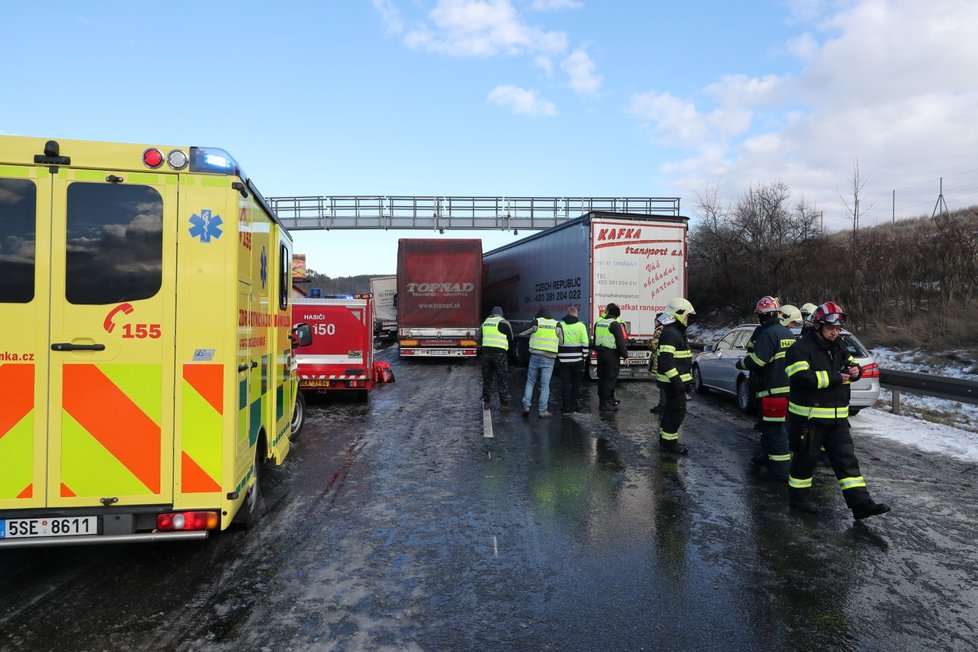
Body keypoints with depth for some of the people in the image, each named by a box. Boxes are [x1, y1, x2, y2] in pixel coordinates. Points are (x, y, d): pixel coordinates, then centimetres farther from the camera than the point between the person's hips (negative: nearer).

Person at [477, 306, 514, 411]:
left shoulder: (485, 323, 13)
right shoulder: (504, 323, -1)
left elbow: (477, 338, 20)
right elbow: (510, 339, 7)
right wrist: (511, 351, 25)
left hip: (486, 352, 5)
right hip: (499, 354, -5)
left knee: (487, 379, 14)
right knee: (503, 380, 2)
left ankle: (486, 403, 19)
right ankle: (504, 404, 4)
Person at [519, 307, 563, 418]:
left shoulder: (536, 322, 1)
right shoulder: (557, 324, 3)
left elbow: (525, 333, 6)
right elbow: (561, 341, 6)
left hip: (535, 356, 0)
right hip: (549, 359, 0)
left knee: (530, 382, 13)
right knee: (545, 385, 4)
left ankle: (526, 406, 3)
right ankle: (543, 411, 4)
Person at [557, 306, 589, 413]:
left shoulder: (560, 325, 1)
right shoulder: (581, 325, -6)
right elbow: (585, 344, -6)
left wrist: (557, 356, 15)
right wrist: (584, 357, 5)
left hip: (563, 359, 1)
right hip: (577, 359, -1)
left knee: (565, 383, 5)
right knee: (575, 383, 12)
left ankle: (565, 407, 4)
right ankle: (573, 406, 18)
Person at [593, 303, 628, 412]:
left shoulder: (598, 322, 9)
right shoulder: (614, 324, -13)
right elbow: (620, 342, -15)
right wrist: (625, 355, -8)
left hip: (600, 353, 7)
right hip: (611, 355, -7)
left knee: (602, 378, 15)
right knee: (610, 379, -3)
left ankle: (602, 401, 23)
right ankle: (605, 404, -2)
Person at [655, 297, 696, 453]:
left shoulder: (676, 332, 17)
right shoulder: (670, 333, -19)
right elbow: (666, 359, -26)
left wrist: (686, 378, 27)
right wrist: (675, 380, -27)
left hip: (675, 380, 11)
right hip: (673, 381, -11)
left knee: (671, 409, 17)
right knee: (677, 411, -7)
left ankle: (665, 439, 27)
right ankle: (668, 443, 0)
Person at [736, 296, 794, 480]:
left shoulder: (768, 333, -16)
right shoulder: (787, 333, 15)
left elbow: (757, 359, -22)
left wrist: (741, 363, -3)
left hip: (774, 389, -10)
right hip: (787, 387, 10)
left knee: (775, 428, -6)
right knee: (768, 424, 23)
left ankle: (780, 469, -4)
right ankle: (768, 456, 35)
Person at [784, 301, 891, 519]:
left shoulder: (838, 349, 12)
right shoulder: (800, 349, -14)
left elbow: (850, 363, 25)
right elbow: (802, 378, -27)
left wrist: (855, 370, -1)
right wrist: (834, 378, -20)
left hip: (837, 418, 7)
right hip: (808, 417, -7)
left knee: (847, 459, 4)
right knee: (806, 458, 6)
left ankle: (860, 503, 6)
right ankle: (798, 496, 24)